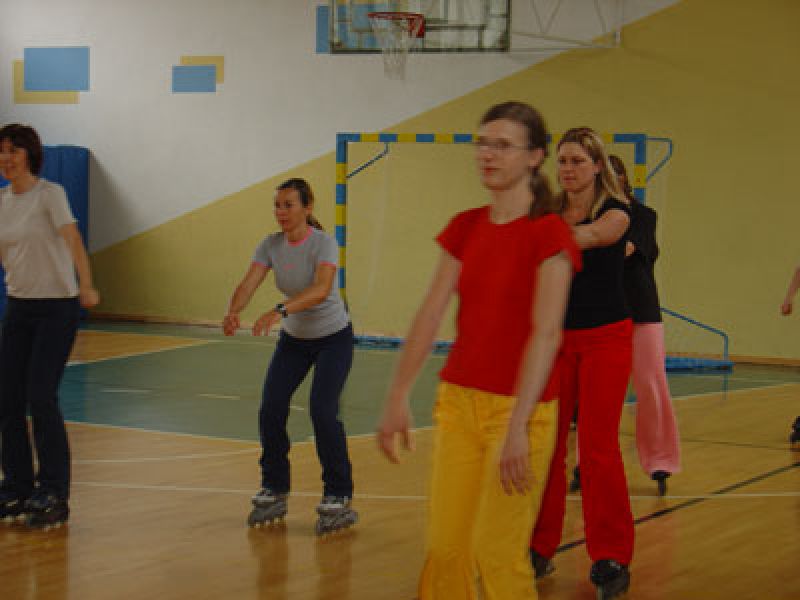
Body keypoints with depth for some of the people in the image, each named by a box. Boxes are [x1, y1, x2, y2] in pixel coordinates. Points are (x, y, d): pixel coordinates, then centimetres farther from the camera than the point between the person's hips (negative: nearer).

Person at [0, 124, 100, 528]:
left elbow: (73, 241, -25)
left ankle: (53, 495, -1)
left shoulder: (49, 194, -11)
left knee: (41, 397, -11)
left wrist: (86, 286, -38)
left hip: (58, 306, -6)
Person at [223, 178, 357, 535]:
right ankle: (274, 493, 10)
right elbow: (248, 284, -21)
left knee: (322, 412, -18)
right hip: (293, 338, 5)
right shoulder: (271, 246, -9)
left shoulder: (323, 243, -24)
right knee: (270, 410, -7)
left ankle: (338, 499, -4)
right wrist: (233, 312, -43)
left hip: (333, 337, -5)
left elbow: (321, 289, -41)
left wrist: (281, 311, -56)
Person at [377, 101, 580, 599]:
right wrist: (399, 397, 0)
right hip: (459, 400, 6)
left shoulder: (549, 233, -11)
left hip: (519, 405, -6)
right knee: (445, 547, 7)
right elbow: (431, 315, 6)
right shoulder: (466, 228, 8)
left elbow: (547, 333, -18)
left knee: (497, 553, -2)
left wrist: (517, 426, -25)